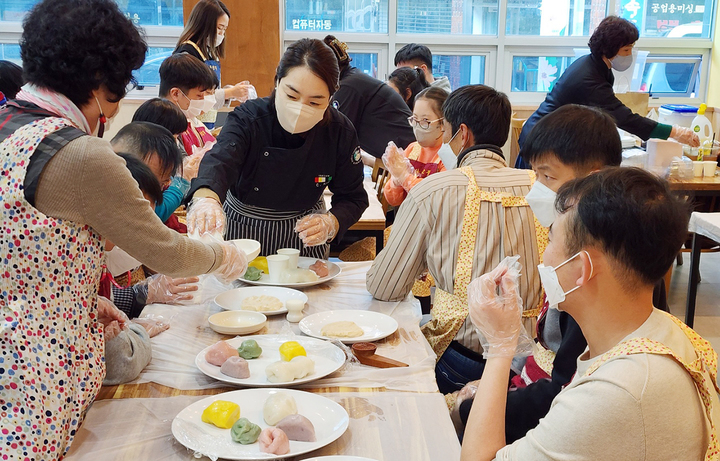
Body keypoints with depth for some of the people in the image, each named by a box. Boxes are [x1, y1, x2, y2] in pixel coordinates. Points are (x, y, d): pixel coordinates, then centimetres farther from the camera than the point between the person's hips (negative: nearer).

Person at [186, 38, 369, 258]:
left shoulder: (340, 132, -18)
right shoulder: (248, 119, -25)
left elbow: (353, 198, -8)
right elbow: (220, 160, -46)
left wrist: (331, 223, -29)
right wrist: (205, 198, -68)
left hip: (303, 233, 1)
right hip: (242, 233, -1)